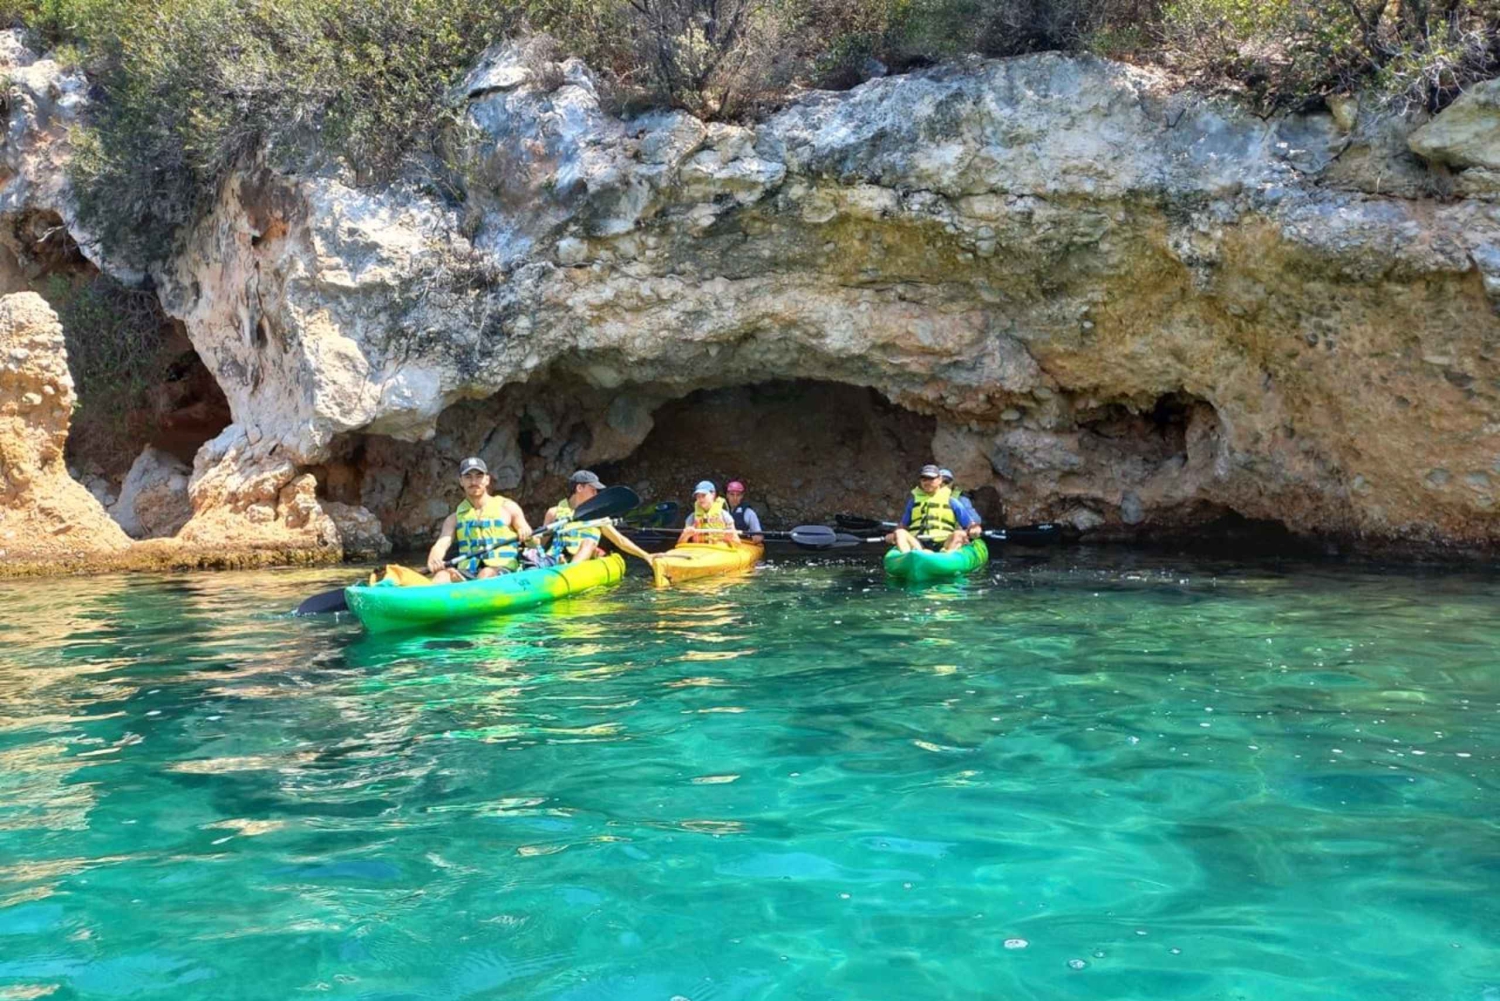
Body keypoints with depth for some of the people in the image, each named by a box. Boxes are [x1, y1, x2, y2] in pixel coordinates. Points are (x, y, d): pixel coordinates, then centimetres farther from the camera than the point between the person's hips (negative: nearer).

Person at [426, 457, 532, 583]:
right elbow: (441, 544, 2)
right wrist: (433, 558, -22)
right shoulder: (455, 518, 18)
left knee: (487, 574, -36)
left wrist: (527, 536, -14)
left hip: (503, 572, -2)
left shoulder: (507, 507, 13)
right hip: (466, 574, 2)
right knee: (442, 575, -30)